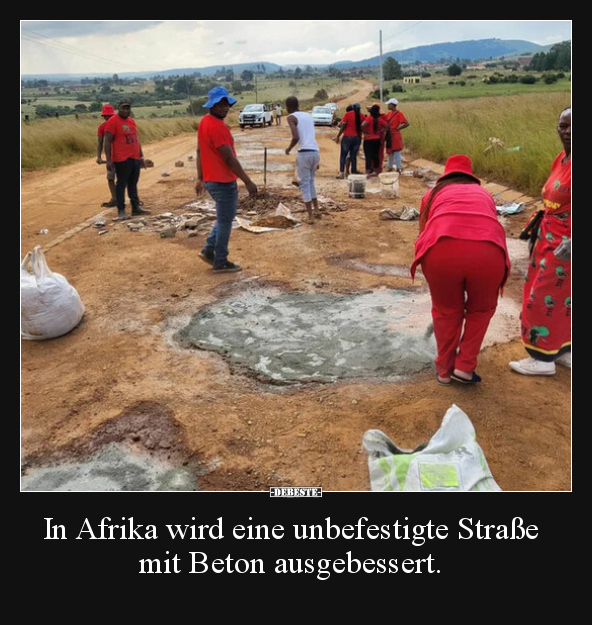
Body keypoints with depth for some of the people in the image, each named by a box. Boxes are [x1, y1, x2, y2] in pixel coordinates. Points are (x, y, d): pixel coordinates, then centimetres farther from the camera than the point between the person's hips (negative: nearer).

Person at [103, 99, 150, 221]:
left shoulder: (131, 121, 15)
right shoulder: (112, 121, -8)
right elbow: (107, 142, -11)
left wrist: (141, 156, 21)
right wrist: (108, 160, -16)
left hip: (135, 158, 7)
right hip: (122, 160, -7)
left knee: (133, 184, 13)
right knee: (121, 184, -3)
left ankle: (136, 207, 20)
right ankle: (121, 211, 1)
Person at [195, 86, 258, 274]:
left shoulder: (204, 122, 10)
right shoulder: (218, 127, -21)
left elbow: (199, 151, 15)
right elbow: (230, 158, -23)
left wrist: (200, 178, 20)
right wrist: (248, 181, -19)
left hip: (211, 179, 10)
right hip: (223, 182, -10)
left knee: (225, 217, 24)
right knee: (225, 222, 2)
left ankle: (209, 249, 22)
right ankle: (220, 263, 12)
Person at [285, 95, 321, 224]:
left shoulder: (291, 117, -1)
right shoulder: (308, 115, 20)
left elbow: (296, 137, -16)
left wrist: (288, 148, 3)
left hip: (304, 152, -6)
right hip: (315, 151, 6)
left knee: (304, 184, 3)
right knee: (311, 181, 24)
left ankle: (310, 216, 3)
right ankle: (316, 210, 29)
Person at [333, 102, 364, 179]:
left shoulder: (347, 114, -4)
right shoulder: (361, 116, 3)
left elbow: (342, 126, -7)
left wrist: (338, 136, -3)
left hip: (347, 137, -3)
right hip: (357, 137, 3)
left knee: (343, 155, 2)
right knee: (353, 156, 9)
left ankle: (341, 173, -6)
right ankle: (353, 172, 9)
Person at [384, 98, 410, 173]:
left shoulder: (399, 113, -10)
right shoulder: (389, 113, 13)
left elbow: (406, 124, -15)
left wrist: (397, 128, -10)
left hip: (395, 136, -8)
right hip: (389, 136, 8)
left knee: (397, 153, -4)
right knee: (390, 153, 15)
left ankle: (398, 169, 1)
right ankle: (390, 168, 25)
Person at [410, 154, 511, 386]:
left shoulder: (434, 193, 31)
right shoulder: (484, 194, 35)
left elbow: (423, 231, 34)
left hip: (442, 248, 0)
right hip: (488, 250, 1)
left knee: (446, 311, 24)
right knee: (481, 309, 28)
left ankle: (444, 370, 35)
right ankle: (464, 367, 28)